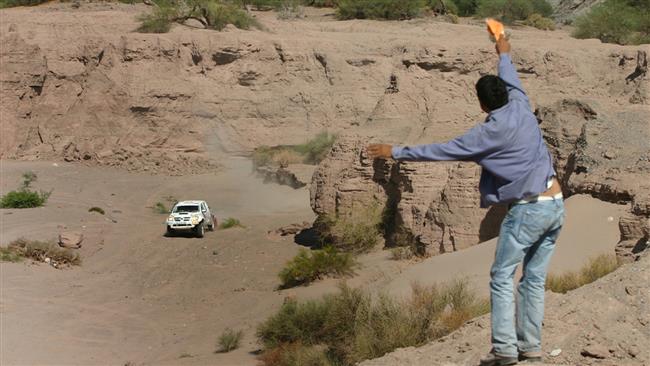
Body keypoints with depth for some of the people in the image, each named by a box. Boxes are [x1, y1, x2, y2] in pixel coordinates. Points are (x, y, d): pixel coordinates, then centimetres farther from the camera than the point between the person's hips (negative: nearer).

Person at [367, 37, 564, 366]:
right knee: (534, 279, 11)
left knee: (502, 277, 0)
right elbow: (510, 80, 26)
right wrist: (503, 55, 46)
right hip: (556, 204, 7)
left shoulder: (489, 132, -14)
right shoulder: (521, 106, 3)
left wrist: (396, 152, -3)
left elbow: (442, 150, -11)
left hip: (529, 209, -7)